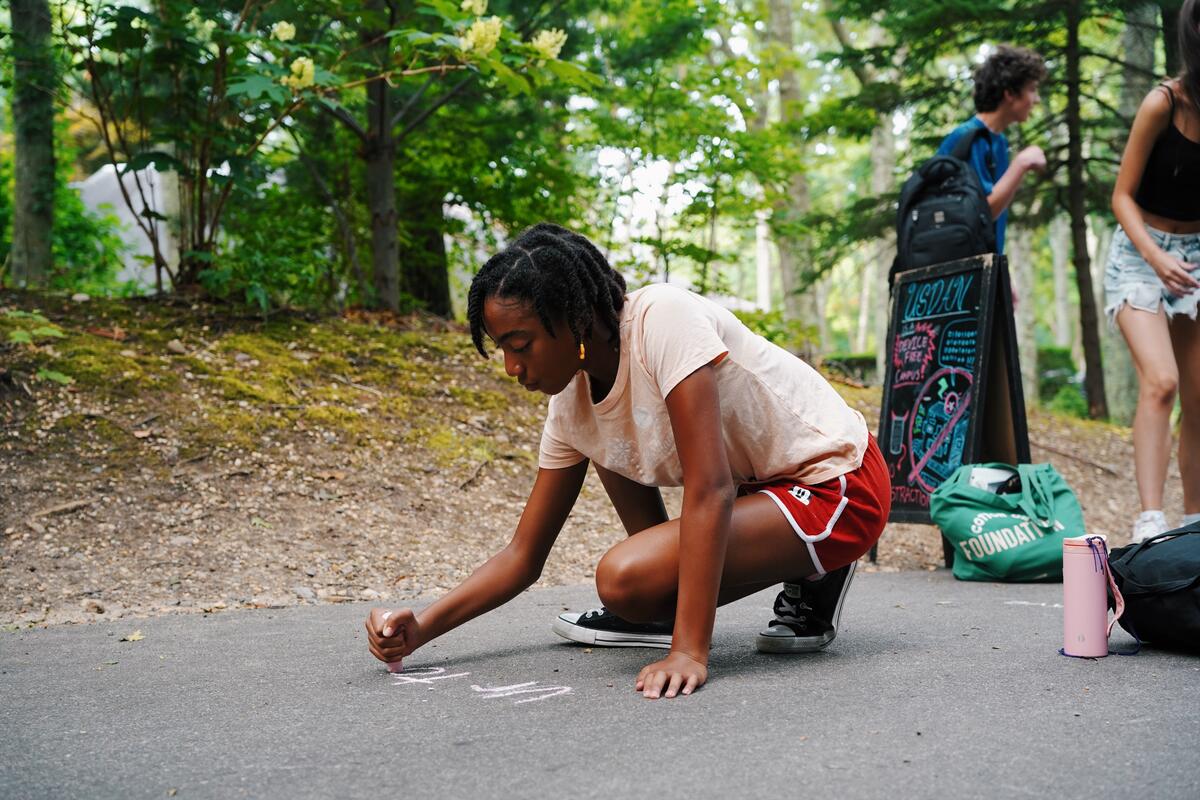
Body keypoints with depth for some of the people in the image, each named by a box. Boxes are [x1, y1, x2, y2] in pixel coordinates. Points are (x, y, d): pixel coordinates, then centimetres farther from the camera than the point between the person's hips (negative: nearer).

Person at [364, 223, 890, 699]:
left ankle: (812, 581, -2)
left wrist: (689, 651, -34)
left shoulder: (661, 318, -25)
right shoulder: (571, 404, -1)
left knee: (625, 577, -24)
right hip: (757, 479, 8)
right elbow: (523, 556, 4)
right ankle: (662, 610, 11)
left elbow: (710, 490, -31)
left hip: (838, 488, -8)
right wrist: (420, 630, -9)